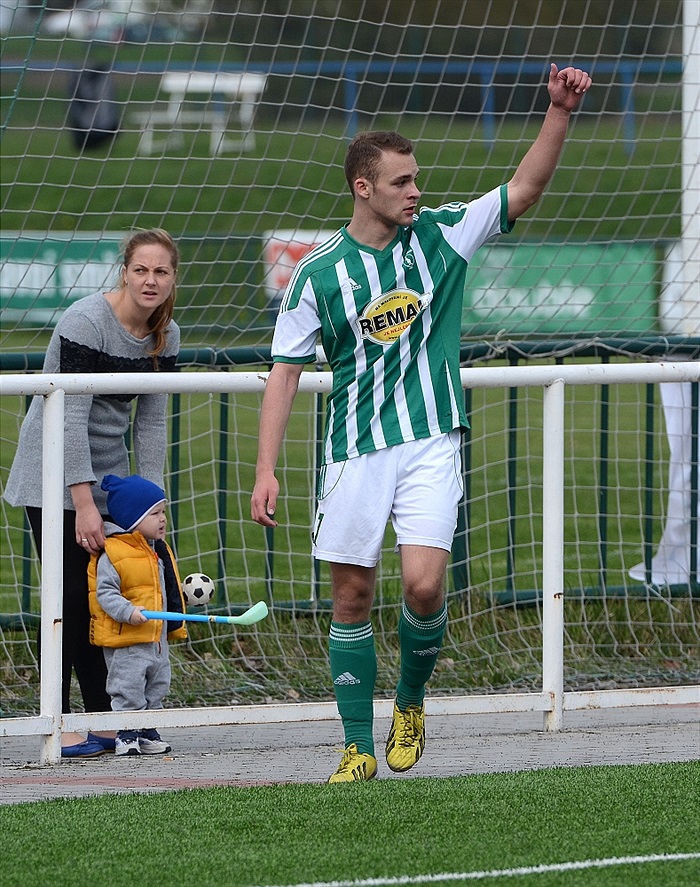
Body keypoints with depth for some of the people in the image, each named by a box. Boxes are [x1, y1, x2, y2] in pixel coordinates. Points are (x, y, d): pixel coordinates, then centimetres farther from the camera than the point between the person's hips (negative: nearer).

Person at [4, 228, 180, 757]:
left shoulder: (166, 336, 1)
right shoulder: (85, 323, -21)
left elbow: (151, 422, 7)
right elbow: (70, 419, -23)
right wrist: (83, 504, -26)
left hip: (110, 475, 7)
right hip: (55, 475, -7)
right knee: (71, 596, -11)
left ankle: (107, 720, 8)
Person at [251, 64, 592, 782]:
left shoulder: (440, 235, 3)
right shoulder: (318, 274, -2)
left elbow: (523, 190, 3)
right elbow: (284, 371, 0)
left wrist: (559, 112, -11)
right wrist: (266, 470, -6)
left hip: (431, 446, 0)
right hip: (354, 453, 0)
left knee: (424, 585, -15)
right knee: (352, 597, 2)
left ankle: (411, 701, 12)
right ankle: (359, 746, 12)